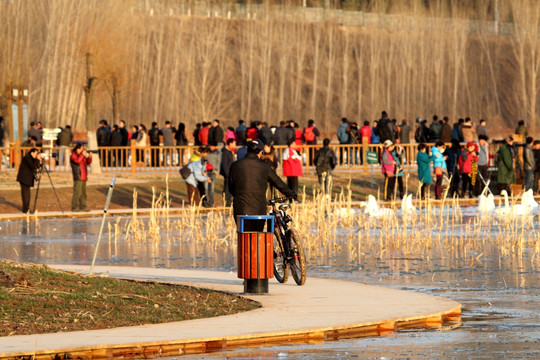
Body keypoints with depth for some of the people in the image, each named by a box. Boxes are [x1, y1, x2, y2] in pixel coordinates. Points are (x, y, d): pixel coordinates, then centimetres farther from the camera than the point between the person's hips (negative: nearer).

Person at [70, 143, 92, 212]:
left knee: (83, 193, 9)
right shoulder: (73, 155, -5)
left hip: (84, 177, 8)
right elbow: (77, 161, -23)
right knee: (77, 193, -12)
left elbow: (88, 162, 14)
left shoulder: (82, 155, 16)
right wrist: (83, 155, -16)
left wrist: (89, 157, -4)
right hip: (78, 177, -8)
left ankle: (82, 207, 13)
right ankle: (75, 207, -10)